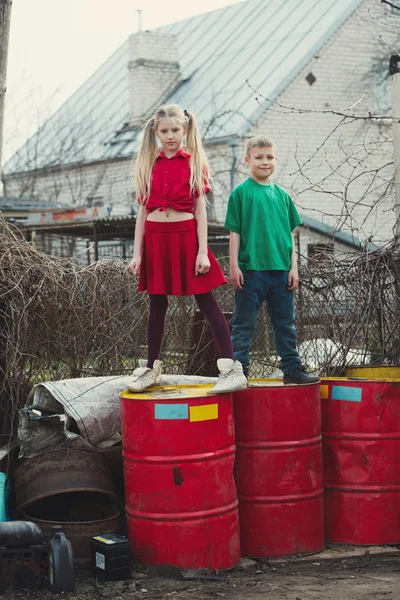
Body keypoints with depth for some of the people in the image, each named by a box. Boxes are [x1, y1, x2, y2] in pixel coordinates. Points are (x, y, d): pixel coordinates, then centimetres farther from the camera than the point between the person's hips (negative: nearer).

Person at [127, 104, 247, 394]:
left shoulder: (195, 163, 1)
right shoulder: (149, 165, 8)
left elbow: (200, 210, -1)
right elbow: (143, 211, 9)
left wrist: (202, 252, -8)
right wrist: (137, 254, 4)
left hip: (186, 236, -3)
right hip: (155, 238, 3)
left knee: (206, 301, -5)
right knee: (157, 304, 11)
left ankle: (232, 368, -8)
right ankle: (152, 367, 24)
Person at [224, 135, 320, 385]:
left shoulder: (282, 195, 11)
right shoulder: (241, 192, -1)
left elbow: (289, 235, 13)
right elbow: (235, 233, -2)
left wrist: (294, 267, 7)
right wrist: (234, 266, -7)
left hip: (281, 270, 4)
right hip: (251, 269, -4)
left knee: (286, 323, 11)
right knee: (244, 324, 1)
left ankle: (292, 368, 18)